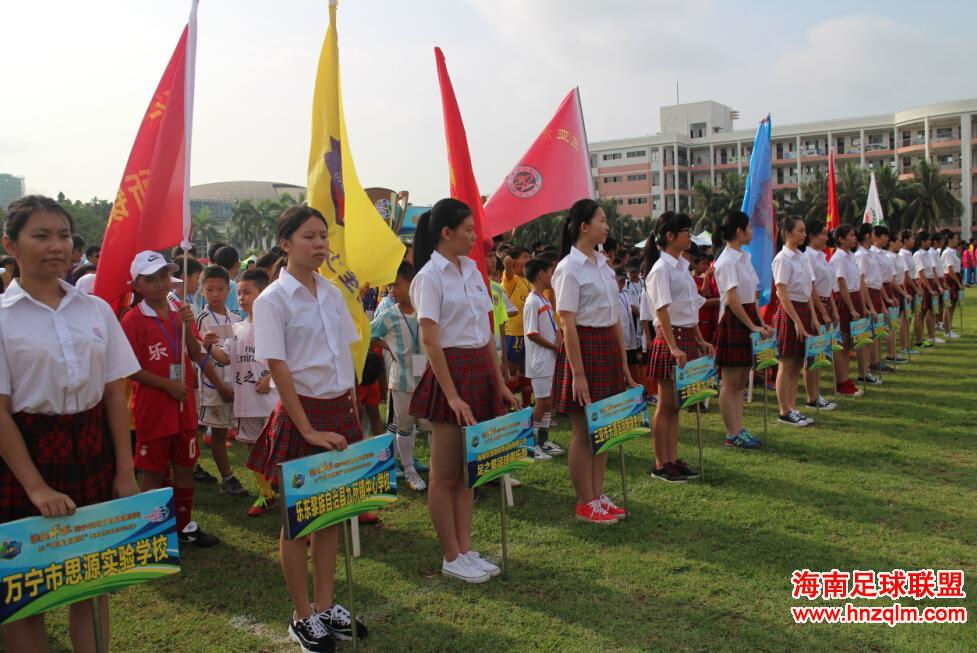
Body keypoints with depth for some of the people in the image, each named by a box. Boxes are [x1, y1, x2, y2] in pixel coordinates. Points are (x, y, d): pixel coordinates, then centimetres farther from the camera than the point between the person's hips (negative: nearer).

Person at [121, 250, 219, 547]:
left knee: (185, 465, 15)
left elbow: (197, 356, 4)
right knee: (152, 471, 7)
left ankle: (184, 525, 29)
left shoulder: (181, 311, 6)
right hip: (152, 408, -5)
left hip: (185, 405, 6)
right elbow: (130, 368, -13)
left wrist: (188, 326, -11)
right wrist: (168, 385, -18)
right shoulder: (132, 320, -11)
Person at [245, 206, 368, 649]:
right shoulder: (272, 300, -11)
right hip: (300, 414, -6)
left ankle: (325, 606, 28)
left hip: (340, 412, 6)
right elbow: (278, 368, -14)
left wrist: (352, 415, 6)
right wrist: (308, 429, -17)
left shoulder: (332, 293, 7)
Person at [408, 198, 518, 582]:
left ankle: (465, 550, 23)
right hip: (450, 372, -7)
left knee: (467, 469, 13)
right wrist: (452, 395, -20)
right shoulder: (430, 276, -10)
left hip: (481, 372, 8)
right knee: (445, 474, 4)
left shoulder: (471, 269, 12)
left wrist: (500, 382, 12)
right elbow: (429, 339, -16)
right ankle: (452, 558, 15)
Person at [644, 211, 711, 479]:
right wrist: (673, 347, -24)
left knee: (676, 404, 12)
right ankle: (661, 464, 9)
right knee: (666, 405, 0)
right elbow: (662, 311, -19)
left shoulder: (682, 266, 13)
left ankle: (673, 459, 20)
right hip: (670, 339, -8)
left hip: (688, 339, 8)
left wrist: (700, 340, 16)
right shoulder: (661, 269, -13)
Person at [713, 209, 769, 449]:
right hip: (733, 322, -9)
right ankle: (732, 434, 7)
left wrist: (761, 323, 9)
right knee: (730, 384, 0)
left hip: (748, 319, 9)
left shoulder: (744, 257, 12)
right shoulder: (727, 261, -15)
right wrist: (752, 326, -16)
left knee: (740, 383, 13)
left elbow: (751, 296, 15)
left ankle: (738, 430, 20)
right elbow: (733, 300, -19)